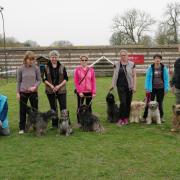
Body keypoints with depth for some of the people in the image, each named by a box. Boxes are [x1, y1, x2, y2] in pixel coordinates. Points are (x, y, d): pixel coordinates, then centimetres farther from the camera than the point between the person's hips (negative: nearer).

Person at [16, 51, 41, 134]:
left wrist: (35, 87, -15)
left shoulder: (36, 68, -3)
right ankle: (22, 128, 16)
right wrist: (17, 92, 1)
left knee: (35, 110, 7)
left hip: (33, 92, 0)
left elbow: (39, 80, 2)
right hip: (23, 92, 0)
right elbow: (18, 81, 3)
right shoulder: (21, 69, -3)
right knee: (23, 110, 6)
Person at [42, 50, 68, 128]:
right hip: (50, 91, 1)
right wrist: (51, 85, -12)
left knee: (63, 107, -5)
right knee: (53, 108, 9)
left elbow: (66, 78, 2)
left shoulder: (62, 67, 2)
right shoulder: (46, 67, 2)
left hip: (61, 90, -1)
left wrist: (59, 85, -11)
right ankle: (55, 124, 18)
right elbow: (44, 79, 2)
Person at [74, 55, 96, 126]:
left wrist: (94, 92, -3)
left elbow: (93, 81, 3)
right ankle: (79, 122, 15)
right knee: (80, 107, 6)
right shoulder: (77, 69, 0)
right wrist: (79, 91, -10)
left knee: (89, 107, 9)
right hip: (80, 92, -1)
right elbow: (76, 81, -3)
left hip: (89, 92, 2)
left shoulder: (91, 70, 4)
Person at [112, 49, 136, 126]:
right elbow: (114, 76, 11)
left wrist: (134, 86, -3)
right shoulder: (117, 65, 6)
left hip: (129, 86, 0)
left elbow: (134, 76, 3)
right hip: (120, 86, 0)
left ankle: (126, 118, 17)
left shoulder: (132, 64, 2)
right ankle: (121, 119, 0)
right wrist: (112, 85, 4)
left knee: (128, 103, 4)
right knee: (123, 102, -9)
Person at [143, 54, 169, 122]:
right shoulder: (150, 68, -3)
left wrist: (166, 88, -2)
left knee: (160, 103, 12)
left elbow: (166, 79, 2)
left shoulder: (164, 68, -1)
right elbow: (147, 78, -1)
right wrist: (147, 88, -5)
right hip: (152, 88, -1)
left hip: (160, 88, 1)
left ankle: (161, 117, 23)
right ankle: (145, 117, 10)